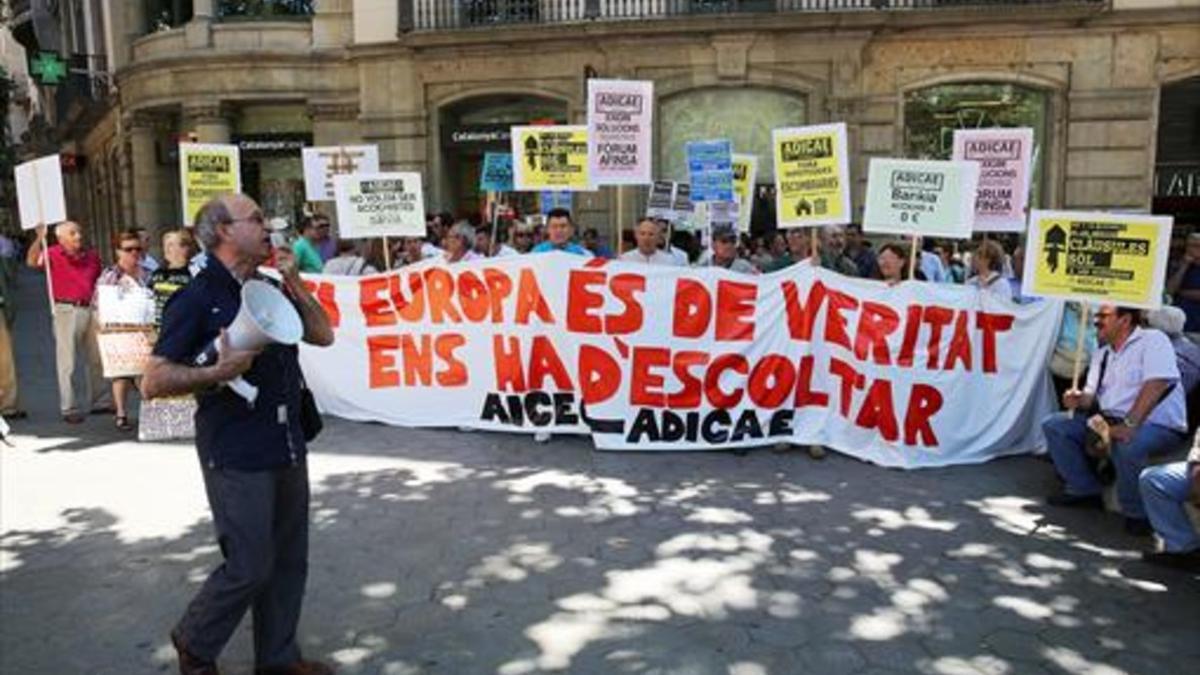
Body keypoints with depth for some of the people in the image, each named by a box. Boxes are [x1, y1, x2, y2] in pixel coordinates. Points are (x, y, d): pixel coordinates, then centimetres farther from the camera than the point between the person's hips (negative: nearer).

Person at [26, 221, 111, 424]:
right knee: (68, 362, -2)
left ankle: (101, 401, 25)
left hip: (91, 309, 5)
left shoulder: (91, 254, 11)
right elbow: (32, 261, -24)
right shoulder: (54, 254, -5)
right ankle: (70, 409, 4)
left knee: (97, 358, 13)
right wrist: (39, 239, -36)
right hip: (67, 310, -5)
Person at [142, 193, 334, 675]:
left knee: (289, 561, 12)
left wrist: (293, 282, 2)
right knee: (249, 566, -2)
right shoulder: (197, 299, -9)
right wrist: (219, 373, -23)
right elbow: (154, 381, -12)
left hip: (286, 447, 7)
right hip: (237, 456, -7)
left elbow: (323, 335, 11)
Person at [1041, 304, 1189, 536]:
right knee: (1053, 425, 0)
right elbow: (1092, 395, 15)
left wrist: (1129, 424, -32)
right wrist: (1079, 399, -11)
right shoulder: (1101, 354, 17)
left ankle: (1137, 513, -16)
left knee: (1126, 445, -40)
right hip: (1110, 421, 8)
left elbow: (1156, 385, -23)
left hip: (1158, 425, -8)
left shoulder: (1153, 340, -9)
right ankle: (1084, 489, 6)